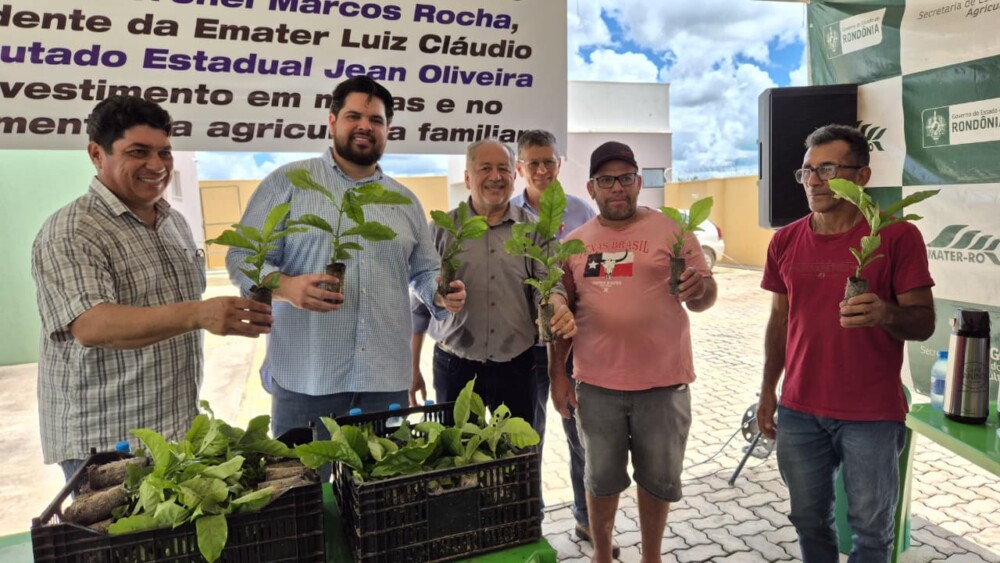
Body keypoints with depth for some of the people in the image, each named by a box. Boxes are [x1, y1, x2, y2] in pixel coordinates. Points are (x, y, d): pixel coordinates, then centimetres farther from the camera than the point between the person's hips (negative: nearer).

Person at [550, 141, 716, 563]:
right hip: (596, 384, 2)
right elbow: (563, 313, 10)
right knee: (602, 479, 17)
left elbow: (704, 298, -1)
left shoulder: (672, 230, -2)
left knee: (658, 480, 15)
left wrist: (699, 288, -25)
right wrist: (557, 373, 6)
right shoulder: (574, 243, 5)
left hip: (663, 382, -1)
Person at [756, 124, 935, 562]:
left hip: (872, 415, -3)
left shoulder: (897, 236, -8)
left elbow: (924, 323, -7)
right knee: (809, 520, 15)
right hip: (798, 411, 3)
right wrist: (768, 390, 10)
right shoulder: (785, 241, 3)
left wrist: (887, 314, -29)